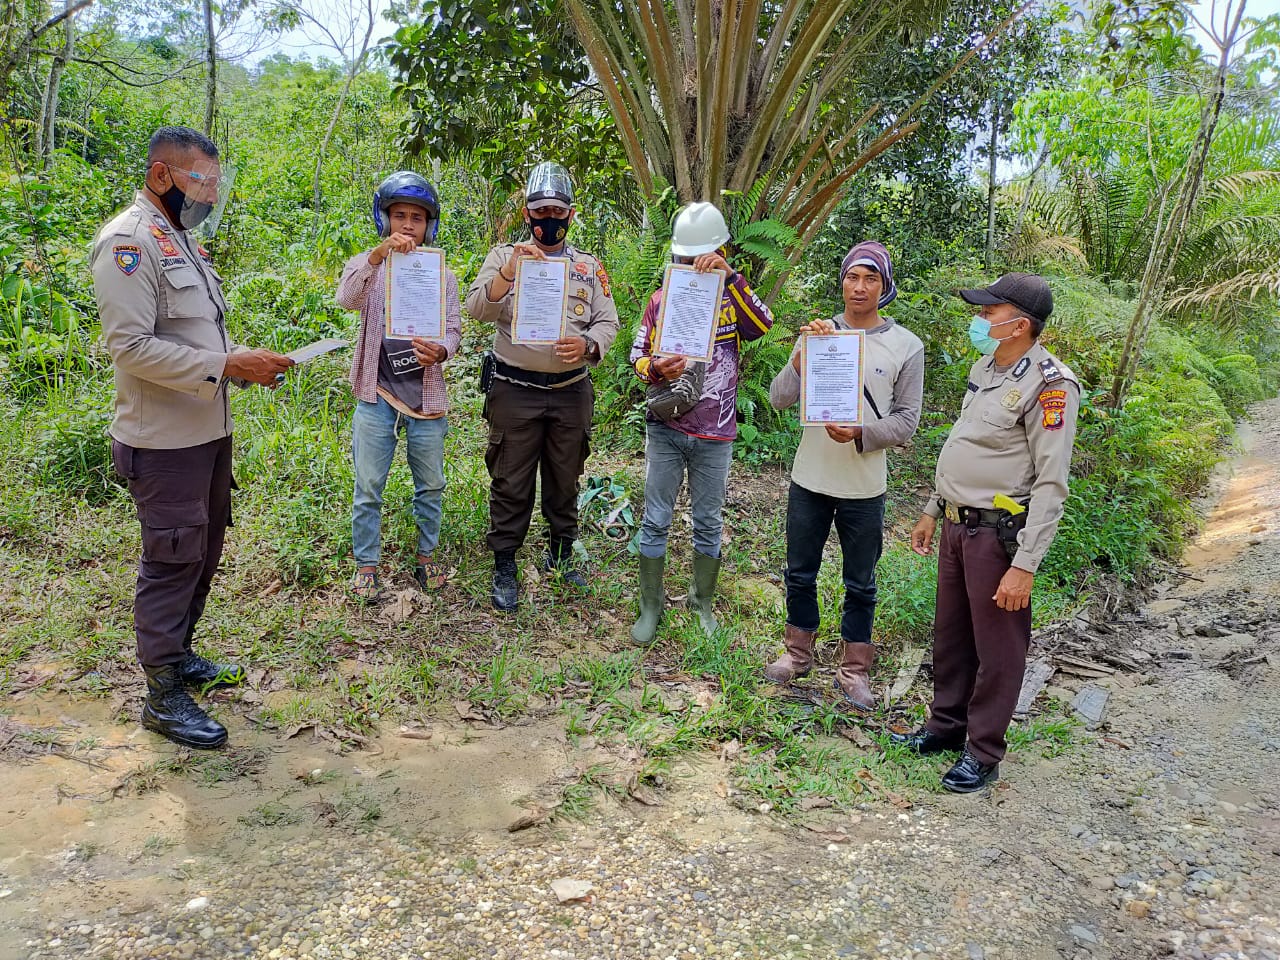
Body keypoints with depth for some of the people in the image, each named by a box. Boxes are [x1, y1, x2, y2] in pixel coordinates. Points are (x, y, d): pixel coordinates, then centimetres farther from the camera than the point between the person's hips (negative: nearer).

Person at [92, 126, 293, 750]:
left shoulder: (182, 240, 16)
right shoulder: (129, 241, -15)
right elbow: (131, 346, -23)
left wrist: (248, 363, 4)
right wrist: (226, 364, -24)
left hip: (208, 432, 9)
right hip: (164, 441, -9)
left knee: (203, 551, 18)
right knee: (172, 559, -1)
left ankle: (178, 655, 35)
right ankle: (163, 696, 12)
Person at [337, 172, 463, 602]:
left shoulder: (442, 274, 8)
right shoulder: (367, 265, 2)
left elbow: (454, 327, 3)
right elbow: (346, 298, -20)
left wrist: (440, 351, -21)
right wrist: (378, 254, -36)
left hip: (426, 395, 2)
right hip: (377, 396, -2)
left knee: (430, 486, 12)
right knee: (368, 489, 5)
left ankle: (426, 556, 28)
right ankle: (366, 565, 18)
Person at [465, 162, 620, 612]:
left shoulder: (589, 266, 9)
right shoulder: (504, 255, 1)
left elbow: (607, 322, 5)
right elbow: (478, 308, -12)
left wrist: (587, 345, -16)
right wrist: (509, 272, -28)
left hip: (572, 392, 3)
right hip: (515, 391, -2)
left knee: (564, 480, 15)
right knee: (511, 483, 3)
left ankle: (561, 554, 33)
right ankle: (504, 567, 16)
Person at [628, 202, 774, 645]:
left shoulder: (732, 299, -2)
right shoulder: (662, 300, 1)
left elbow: (763, 325, -23)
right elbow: (638, 357, 5)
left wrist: (729, 275, -30)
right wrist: (656, 369, -17)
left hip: (715, 436, 0)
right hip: (665, 429, 1)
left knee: (708, 523, 12)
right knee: (656, 521, 5)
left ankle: (703, 604, 29)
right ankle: (650, 606, 20)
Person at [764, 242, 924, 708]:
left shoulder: (907, 346, -5)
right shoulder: (817, 333, 0)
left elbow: (906, 420, -4)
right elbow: (778, 399, -5)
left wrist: (860, 433, -22)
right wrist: (801, 361, -23)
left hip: (864, 488, -2)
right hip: (809, 480, 2)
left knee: (860, 585, 12)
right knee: (800, 573, 16)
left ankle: (854, 670, 28)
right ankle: (798, 653, 36)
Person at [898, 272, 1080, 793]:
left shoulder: (1049, 385, -17)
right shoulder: (985, 368, 10)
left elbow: (1051, 484, -19)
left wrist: (1025, 565, -22)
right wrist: (932, 511, 21)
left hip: (999, 533, -8)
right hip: (957, 525, 8)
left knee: (996, 647, 4)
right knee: (950, 634, 18)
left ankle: (983, 753, 18)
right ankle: (946, 725, 34)